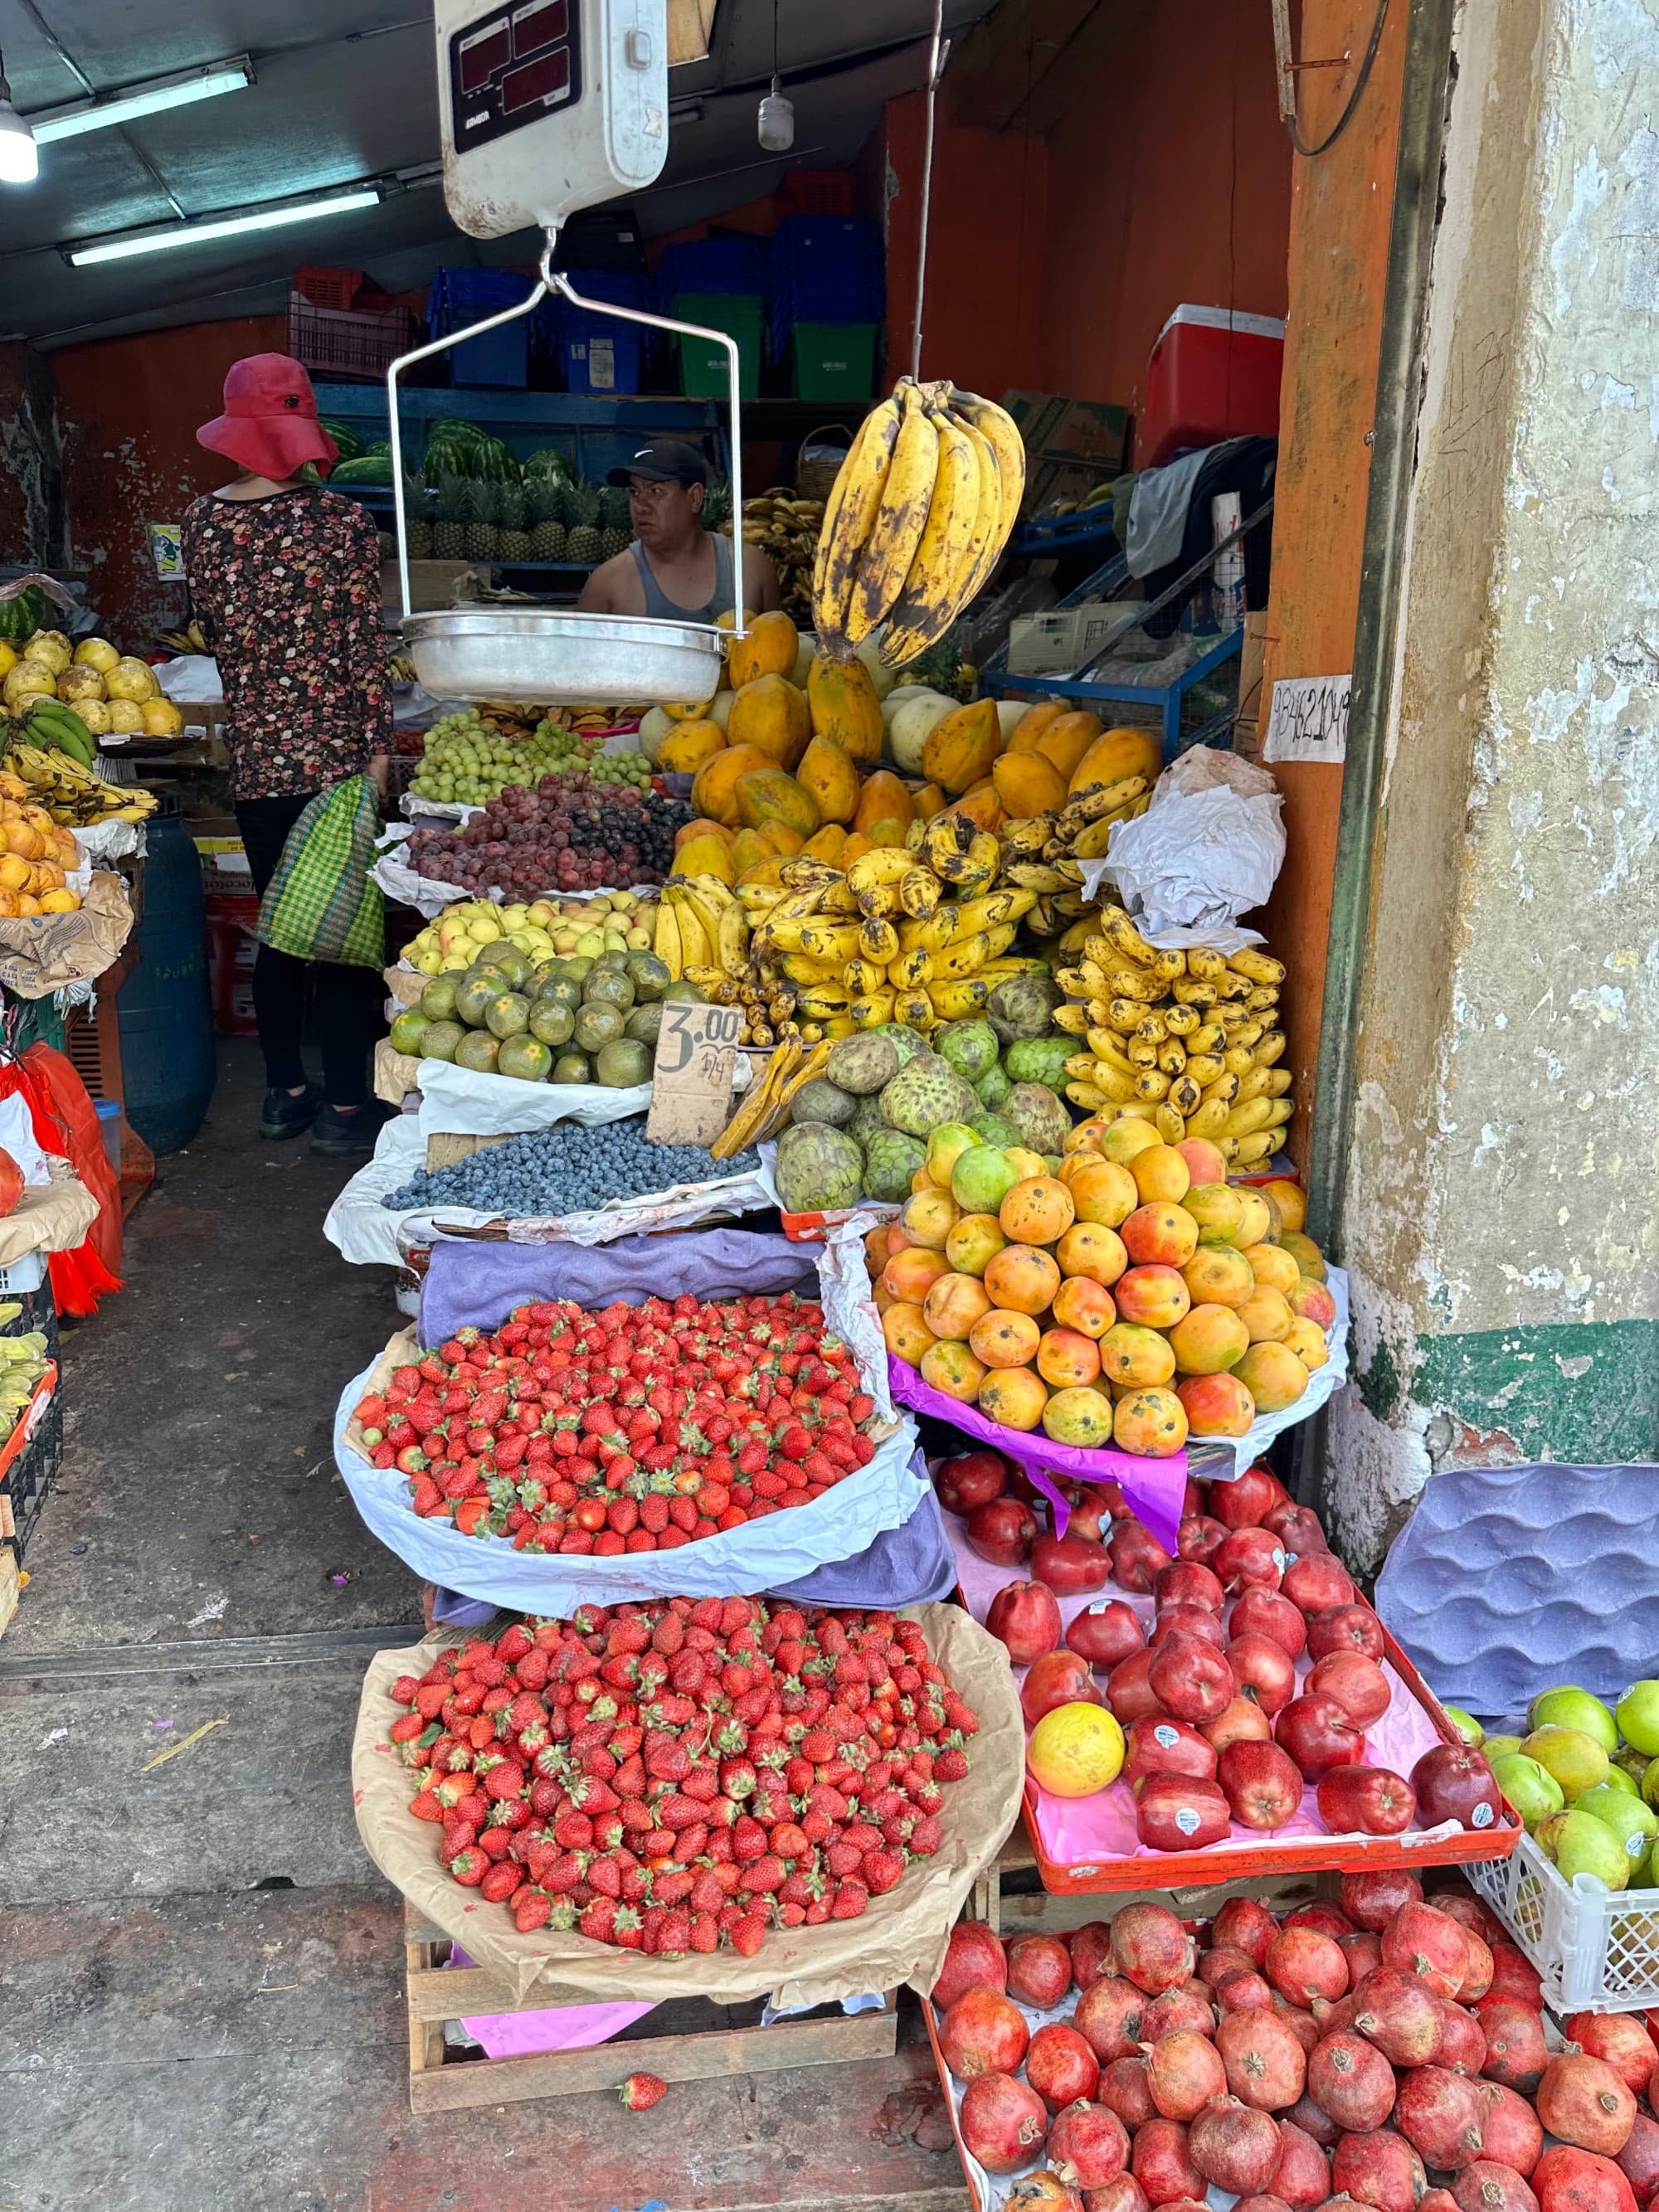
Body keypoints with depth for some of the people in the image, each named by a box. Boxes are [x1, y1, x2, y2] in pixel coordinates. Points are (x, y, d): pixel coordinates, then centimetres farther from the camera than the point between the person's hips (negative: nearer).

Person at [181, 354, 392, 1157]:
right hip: (333, 752, -4)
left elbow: (214, 629, 14)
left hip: (252, 753, 4)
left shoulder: (202, 520, 4)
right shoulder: (341, 519, -9)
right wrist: (378, 743, -5)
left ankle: (284, 1091, 23)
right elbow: (365, 642, -10)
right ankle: (344, 1105, 7)